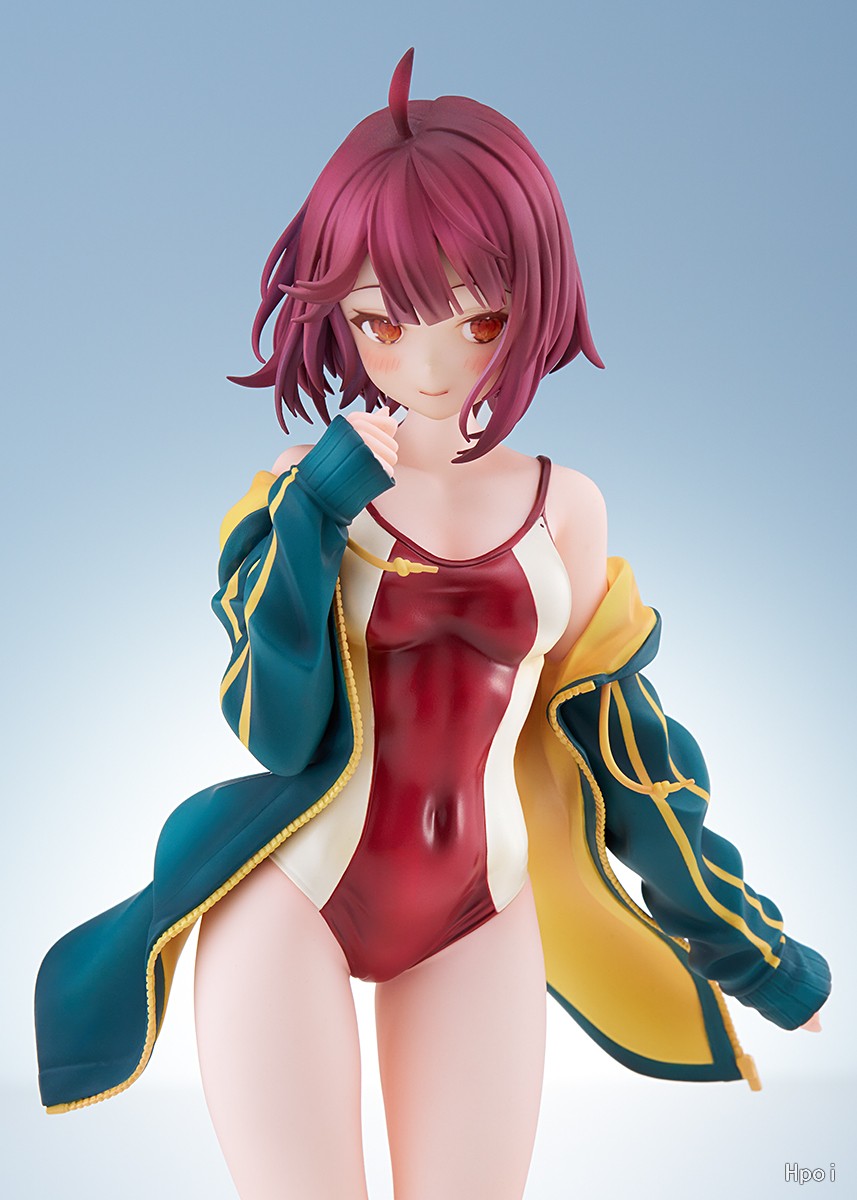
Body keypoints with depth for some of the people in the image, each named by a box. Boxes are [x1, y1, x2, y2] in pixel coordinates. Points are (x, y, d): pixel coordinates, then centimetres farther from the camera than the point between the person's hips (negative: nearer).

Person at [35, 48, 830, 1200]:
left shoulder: (562, 507, 0)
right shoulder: (301, 493, -5)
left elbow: (611, 725, 7)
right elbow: (280, 735, -14)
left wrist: (728, 928, 11)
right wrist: (318, 509, -23)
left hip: (481, 923, 2)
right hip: (288, 900, -1)